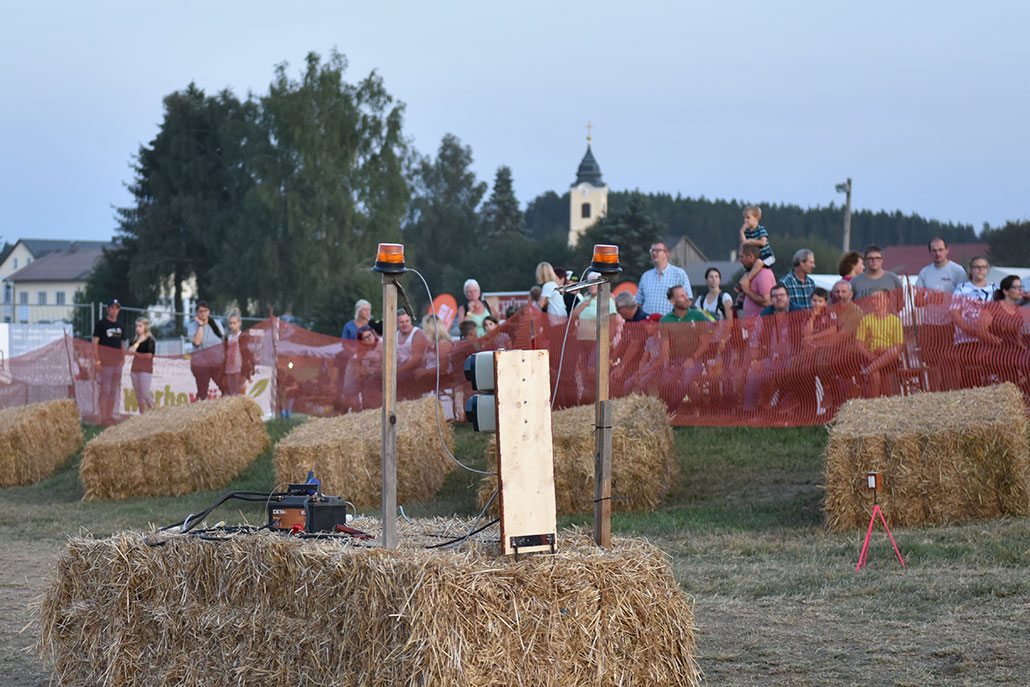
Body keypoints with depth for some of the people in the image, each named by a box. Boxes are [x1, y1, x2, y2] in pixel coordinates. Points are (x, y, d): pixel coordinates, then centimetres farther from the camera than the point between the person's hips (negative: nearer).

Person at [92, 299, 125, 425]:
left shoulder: (119, 325, 17)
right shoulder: (101, 323, -3)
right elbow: (95, 342, -7)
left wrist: (122, 358, 11)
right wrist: (97, 361, -14)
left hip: (117, 361, 7)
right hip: (105, 361, -7)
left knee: (114, 389, 6)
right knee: (105, 389, -10)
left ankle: (110, 416, 11)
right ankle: (103, 418, -11)